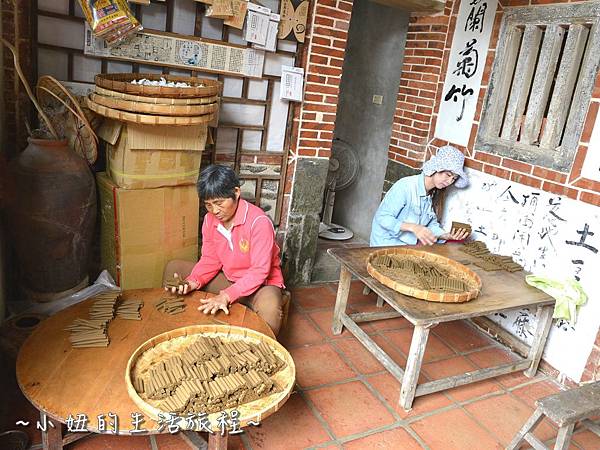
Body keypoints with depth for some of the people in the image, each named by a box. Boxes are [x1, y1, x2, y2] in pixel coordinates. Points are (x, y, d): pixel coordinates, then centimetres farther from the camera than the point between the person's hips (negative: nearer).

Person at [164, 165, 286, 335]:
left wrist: (227, 296, -36)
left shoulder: (259, 221, -25)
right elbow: (210, 260, 2)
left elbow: (259, 271, -26)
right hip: (227, 279, 6)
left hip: (261, 283, -6)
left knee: (270, 307, -42)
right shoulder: (210, 219, -4)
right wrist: (193, 282, -18)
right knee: (173, 268, -1)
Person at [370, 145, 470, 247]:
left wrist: (447, 236, -11)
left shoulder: (432, 195, 8)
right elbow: (382, 217, -22)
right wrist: (413, 227, -35)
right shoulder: (406, 186, -19)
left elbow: (432, 224, 10)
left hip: (411, 245, 8)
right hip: (387, 244, -8)